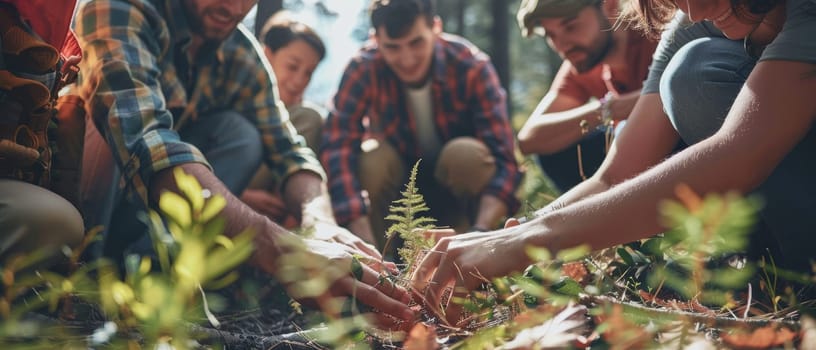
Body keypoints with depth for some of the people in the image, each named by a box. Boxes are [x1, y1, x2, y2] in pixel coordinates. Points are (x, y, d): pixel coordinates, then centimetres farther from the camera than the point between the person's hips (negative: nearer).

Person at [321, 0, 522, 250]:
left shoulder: (472, 66, -21)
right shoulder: (363, 70, -21)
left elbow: (503, 158, -28)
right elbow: (337, 149, -32)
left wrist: (480, 231, -46)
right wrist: (364, 243, -44)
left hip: (456, 187, 0)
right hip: (399, 187, 1)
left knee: (467, 154, -31)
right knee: (373, 159, -30)